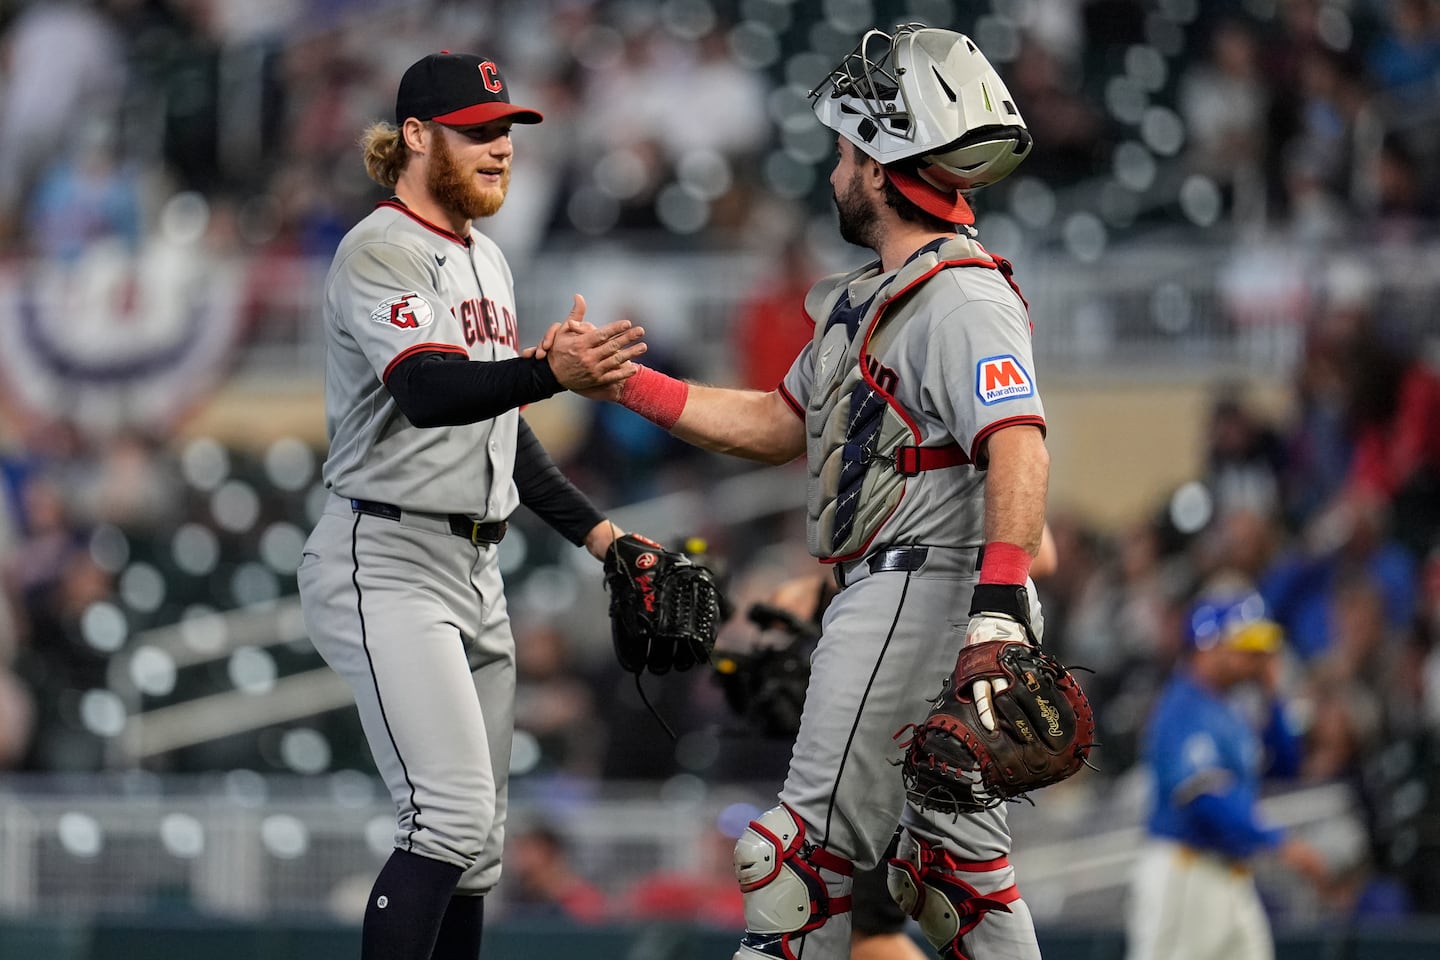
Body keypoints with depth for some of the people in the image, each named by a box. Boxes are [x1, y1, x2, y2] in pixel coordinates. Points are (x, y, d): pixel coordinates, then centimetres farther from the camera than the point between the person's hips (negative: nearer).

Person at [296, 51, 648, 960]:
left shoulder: (485, 261, 17)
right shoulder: (381, 252, -12)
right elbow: (427, 392, -31)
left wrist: (593, 528, 20)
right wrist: (551, 372, -46)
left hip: (474, 568, 10)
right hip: (388, 561, -10)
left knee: (478, 843, 9)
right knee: (451, 817, -21)